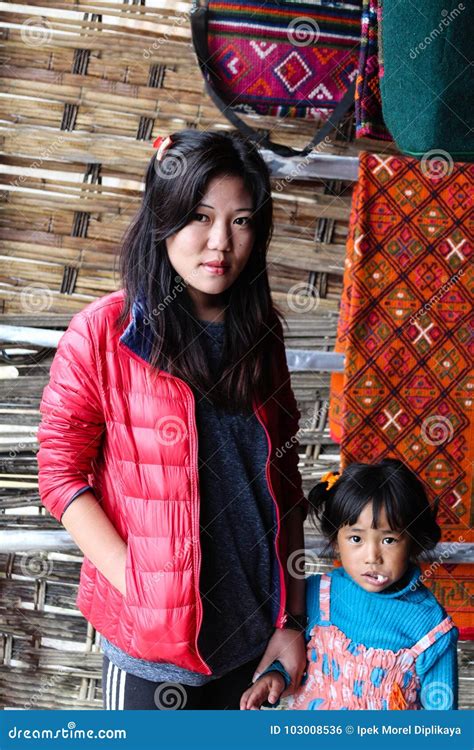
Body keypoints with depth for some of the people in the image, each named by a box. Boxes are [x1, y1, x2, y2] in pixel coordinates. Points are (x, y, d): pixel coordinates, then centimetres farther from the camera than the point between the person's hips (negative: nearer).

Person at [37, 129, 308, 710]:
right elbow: (62, 474, -11)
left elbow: (284, 479, 3)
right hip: (150, 637, -4)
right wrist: (140, 589, -17)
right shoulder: (102, 334, -12)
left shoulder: (261, 334, 1)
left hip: (252, 626, 4)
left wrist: (292, 618, 2)